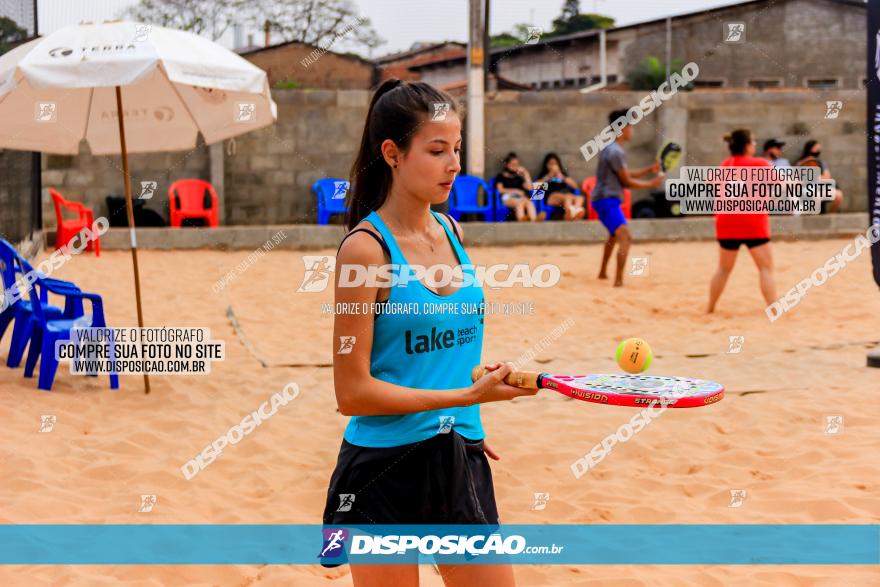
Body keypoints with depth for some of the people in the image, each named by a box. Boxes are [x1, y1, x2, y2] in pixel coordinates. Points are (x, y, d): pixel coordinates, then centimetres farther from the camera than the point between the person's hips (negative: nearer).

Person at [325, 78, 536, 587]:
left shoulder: (450, 231, 6)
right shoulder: (366, 249, -14)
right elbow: (353, 392, -16)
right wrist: (468, 395, -20)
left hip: (461, 459, 6)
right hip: (388, 469, -6)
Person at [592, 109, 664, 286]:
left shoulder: (610, 148, 13)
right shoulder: (616, 152, -19)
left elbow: (626, 174, 17)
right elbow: (626, 181, -14)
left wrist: (650, 169, 7)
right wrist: (650, 184, -4)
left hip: (604, 199, 11)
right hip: (607, 199, -11)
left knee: (614, 235, 31)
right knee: (625, 238, -21)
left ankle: (603, 272, 44)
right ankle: (618, 281, -28)